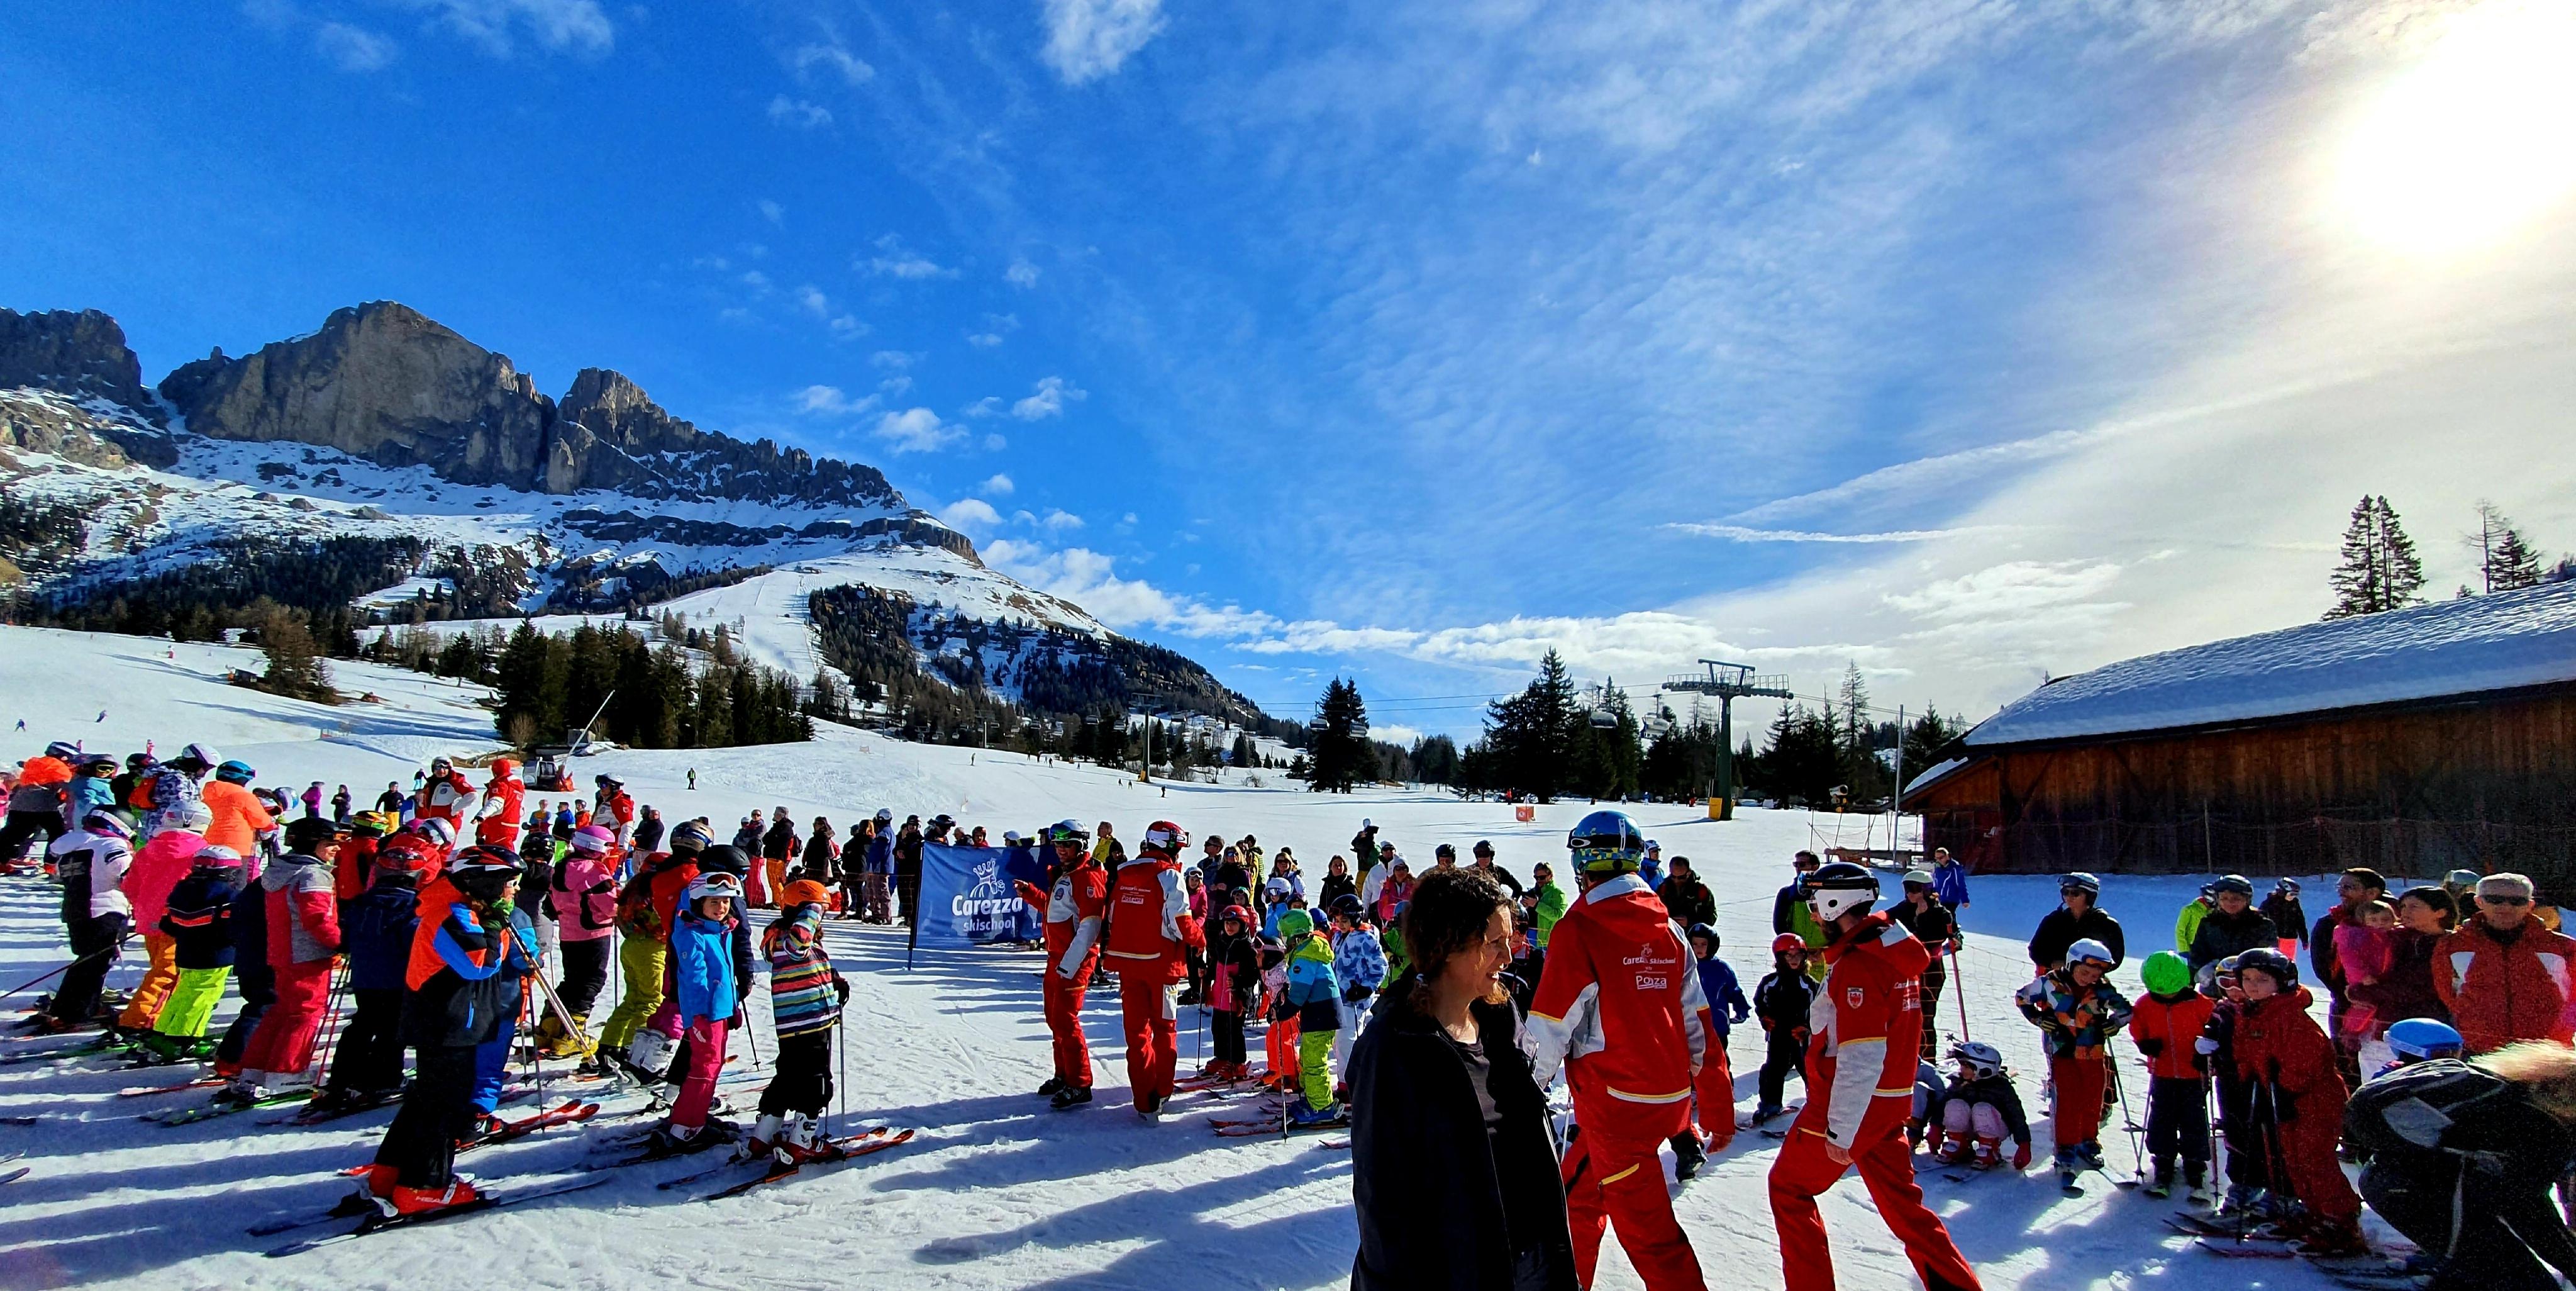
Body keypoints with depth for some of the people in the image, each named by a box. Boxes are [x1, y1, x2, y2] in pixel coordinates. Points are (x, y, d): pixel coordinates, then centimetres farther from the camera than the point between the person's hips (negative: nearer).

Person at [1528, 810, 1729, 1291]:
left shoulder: (1579, 930, -15)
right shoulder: (1668, 930, 5)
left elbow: (1551, 1026, -13)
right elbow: (1697, 1022, 9)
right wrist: (1716, 1101, 18)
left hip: (1617, 1101, -7)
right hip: (1670, 1093, 7)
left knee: (1646, 1228, 2)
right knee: (1579, 1192, 22)